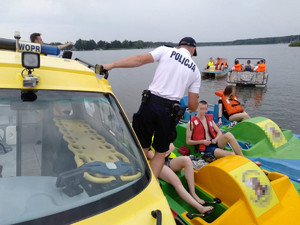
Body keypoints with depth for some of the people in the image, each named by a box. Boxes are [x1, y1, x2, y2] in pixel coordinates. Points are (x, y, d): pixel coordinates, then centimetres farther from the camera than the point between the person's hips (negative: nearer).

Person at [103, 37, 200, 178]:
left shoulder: (166, 50, 7)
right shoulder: (195, 71, 12)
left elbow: (139, 60, -5)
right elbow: (192, 104, 9)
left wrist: (111, 65, -3)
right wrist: (192, 109, 33)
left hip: (150, 103, -1)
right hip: (168, 111, 1)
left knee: (143, 148, 14)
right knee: (161, 152, 17)